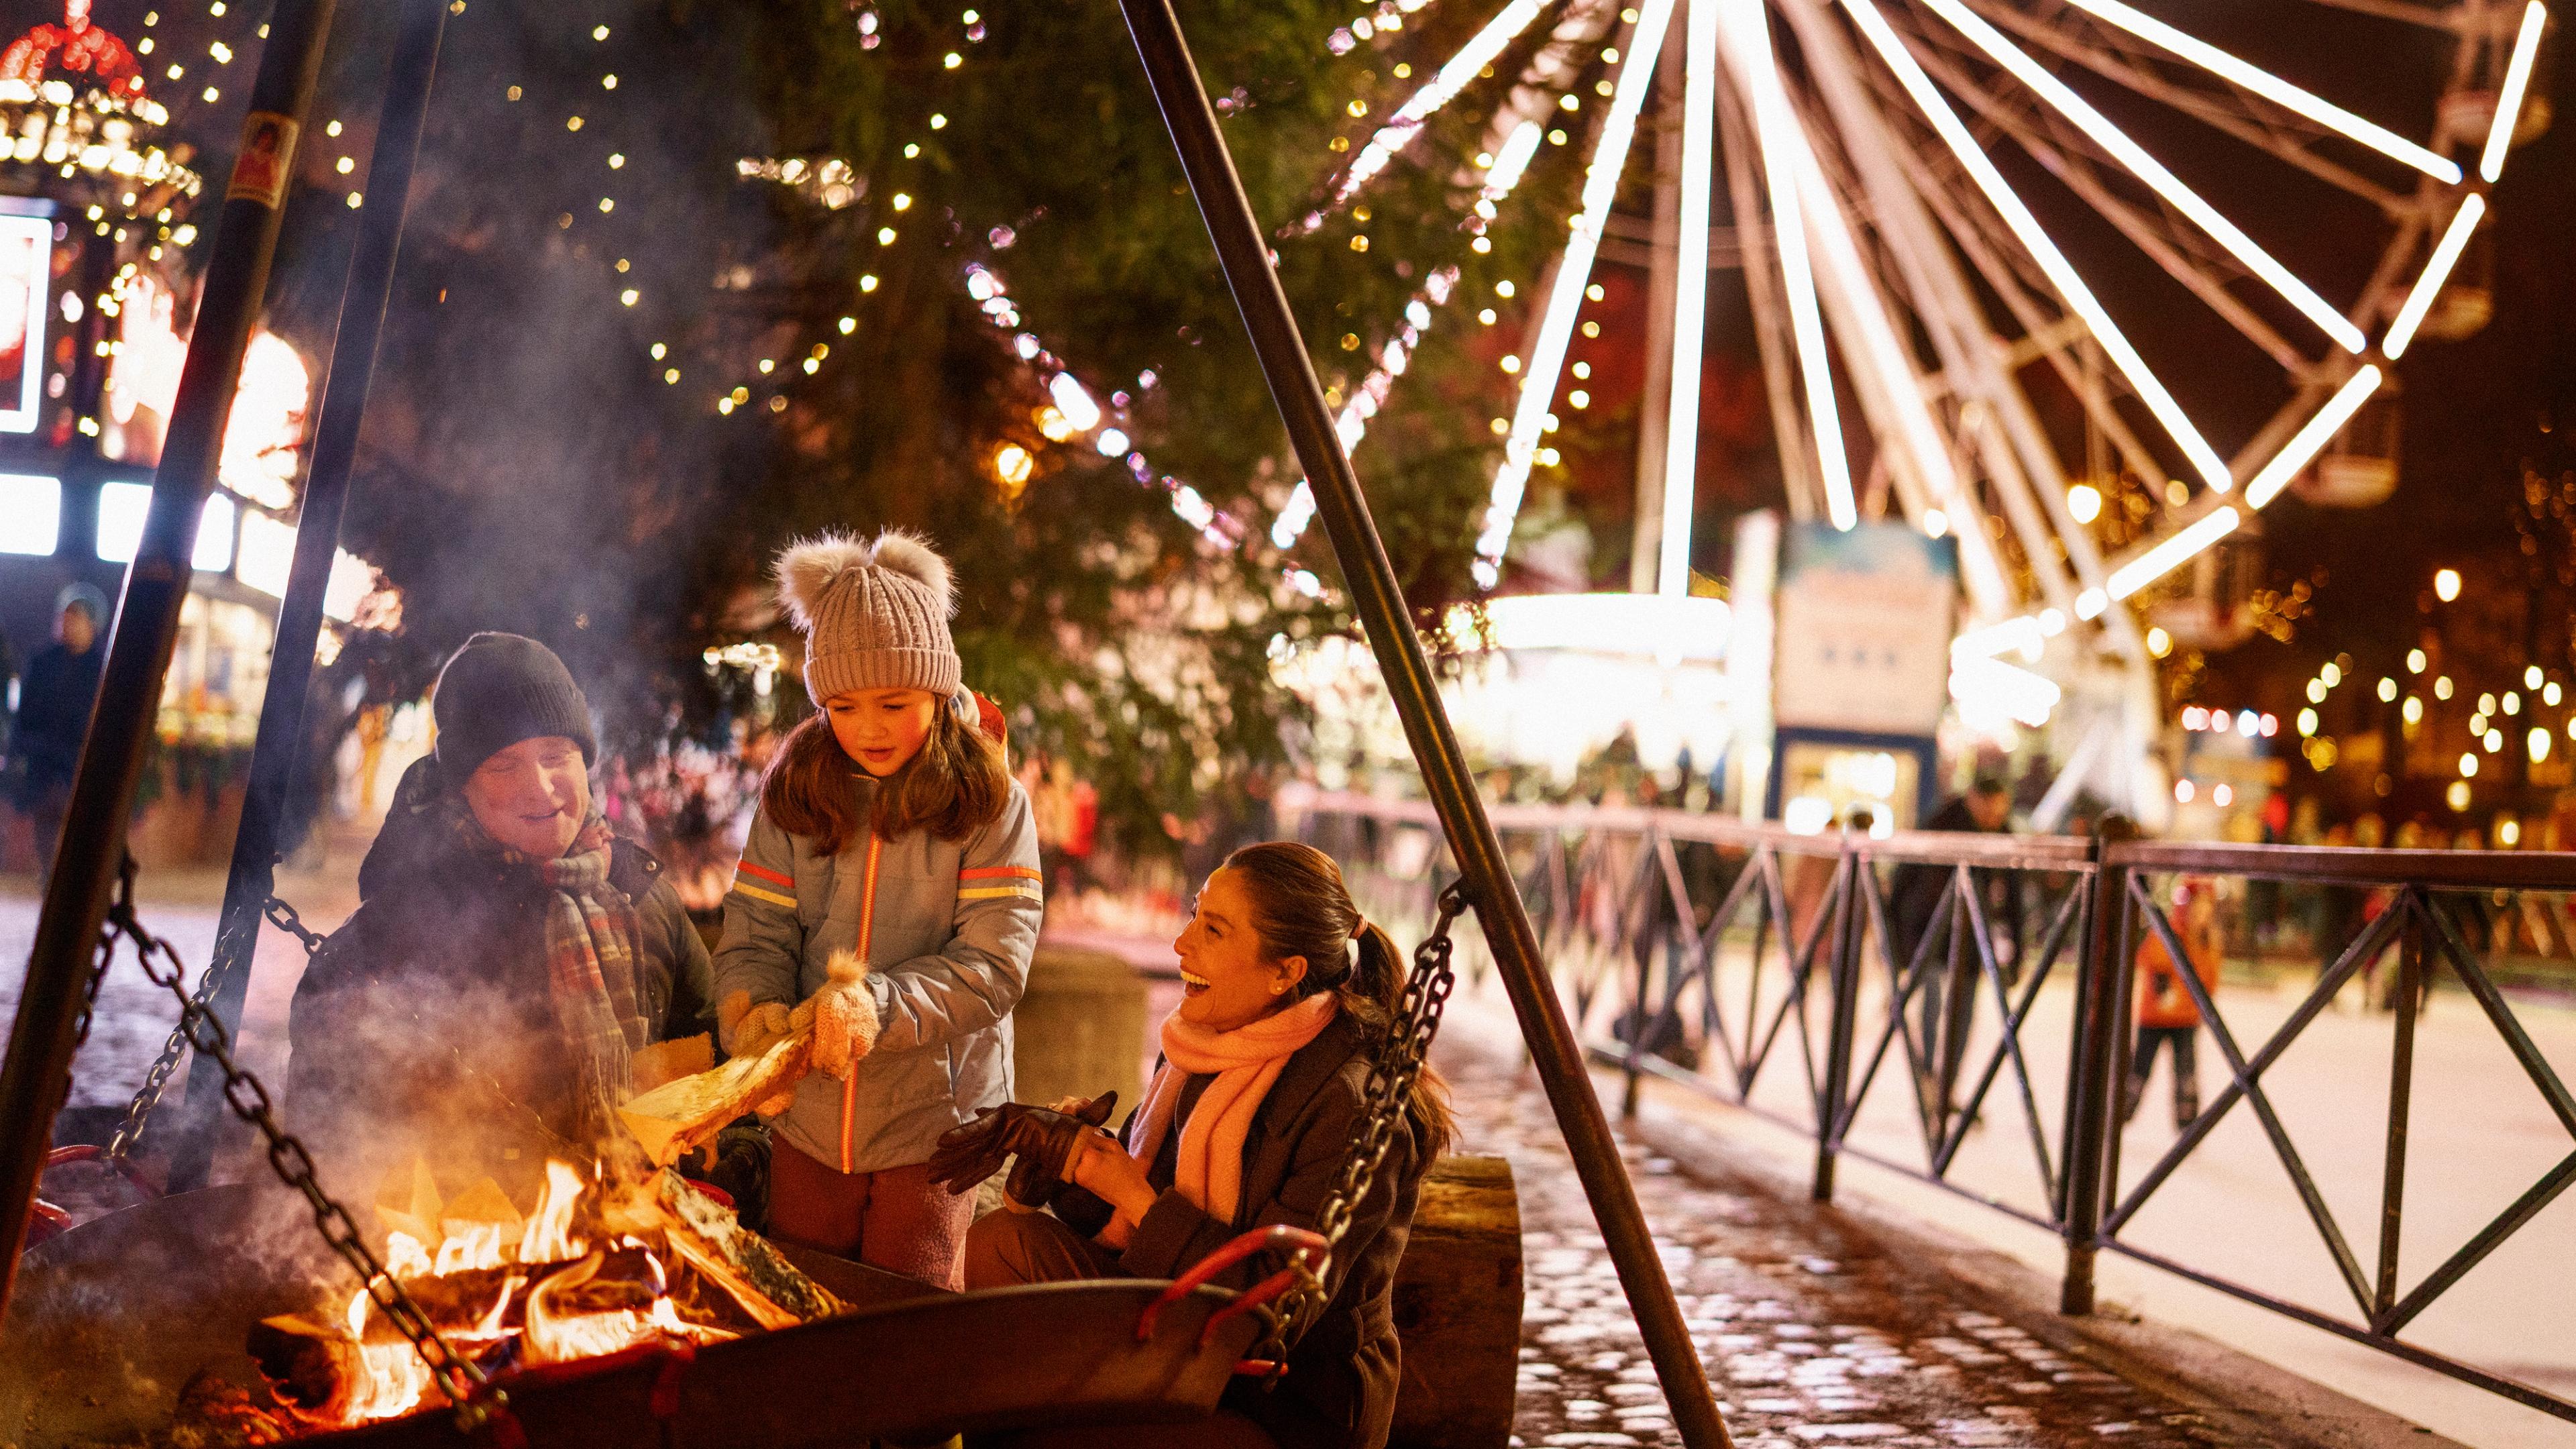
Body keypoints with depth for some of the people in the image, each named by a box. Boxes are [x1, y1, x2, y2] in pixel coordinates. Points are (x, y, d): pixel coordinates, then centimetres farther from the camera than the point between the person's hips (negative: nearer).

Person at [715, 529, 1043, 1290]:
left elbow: (994, 968, -14)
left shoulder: (991, 806, -7)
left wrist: (878, 1006, -28)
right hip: (809, 1124, 3)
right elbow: (755, 936, -1)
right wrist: (755, 1014, -22)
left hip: (933, 1126, -3)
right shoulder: (796, 794, 2)